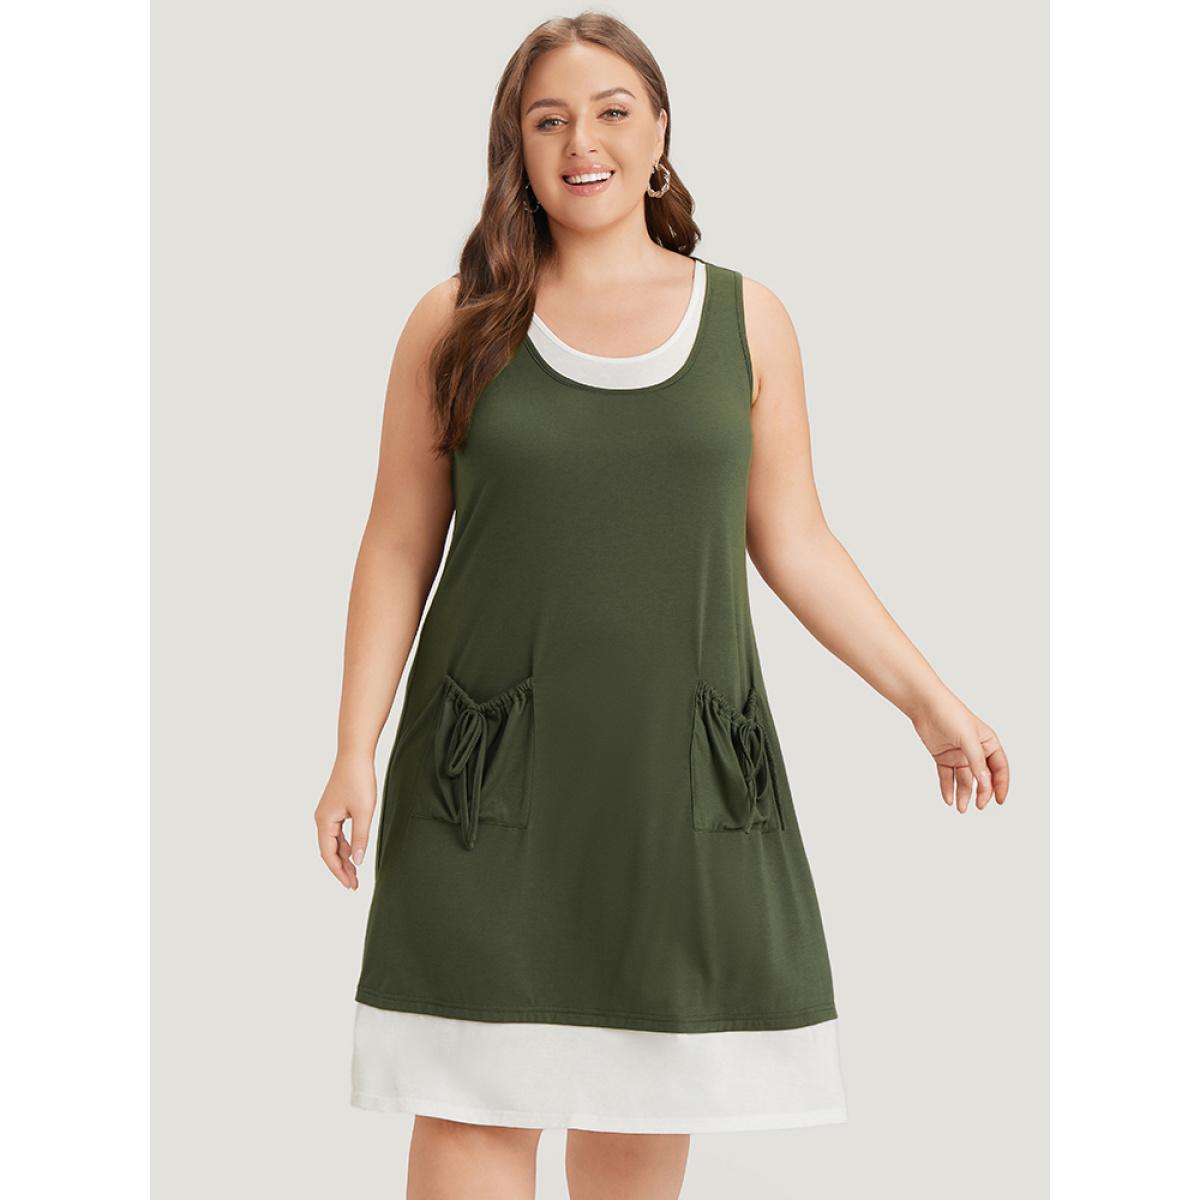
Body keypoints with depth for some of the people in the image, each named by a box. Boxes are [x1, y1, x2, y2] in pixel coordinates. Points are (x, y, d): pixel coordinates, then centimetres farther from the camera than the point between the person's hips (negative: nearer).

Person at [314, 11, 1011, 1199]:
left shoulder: (747, 320, 6)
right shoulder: (456, 324, 4)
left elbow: (795, 545, 10)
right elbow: (398, 550, 5)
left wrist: (930, 700, 5)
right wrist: (356, 751, -2)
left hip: (679, 770, 1)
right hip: (495, 777, -1)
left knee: (647, 1100, 8)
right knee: (477, 1097, -1)